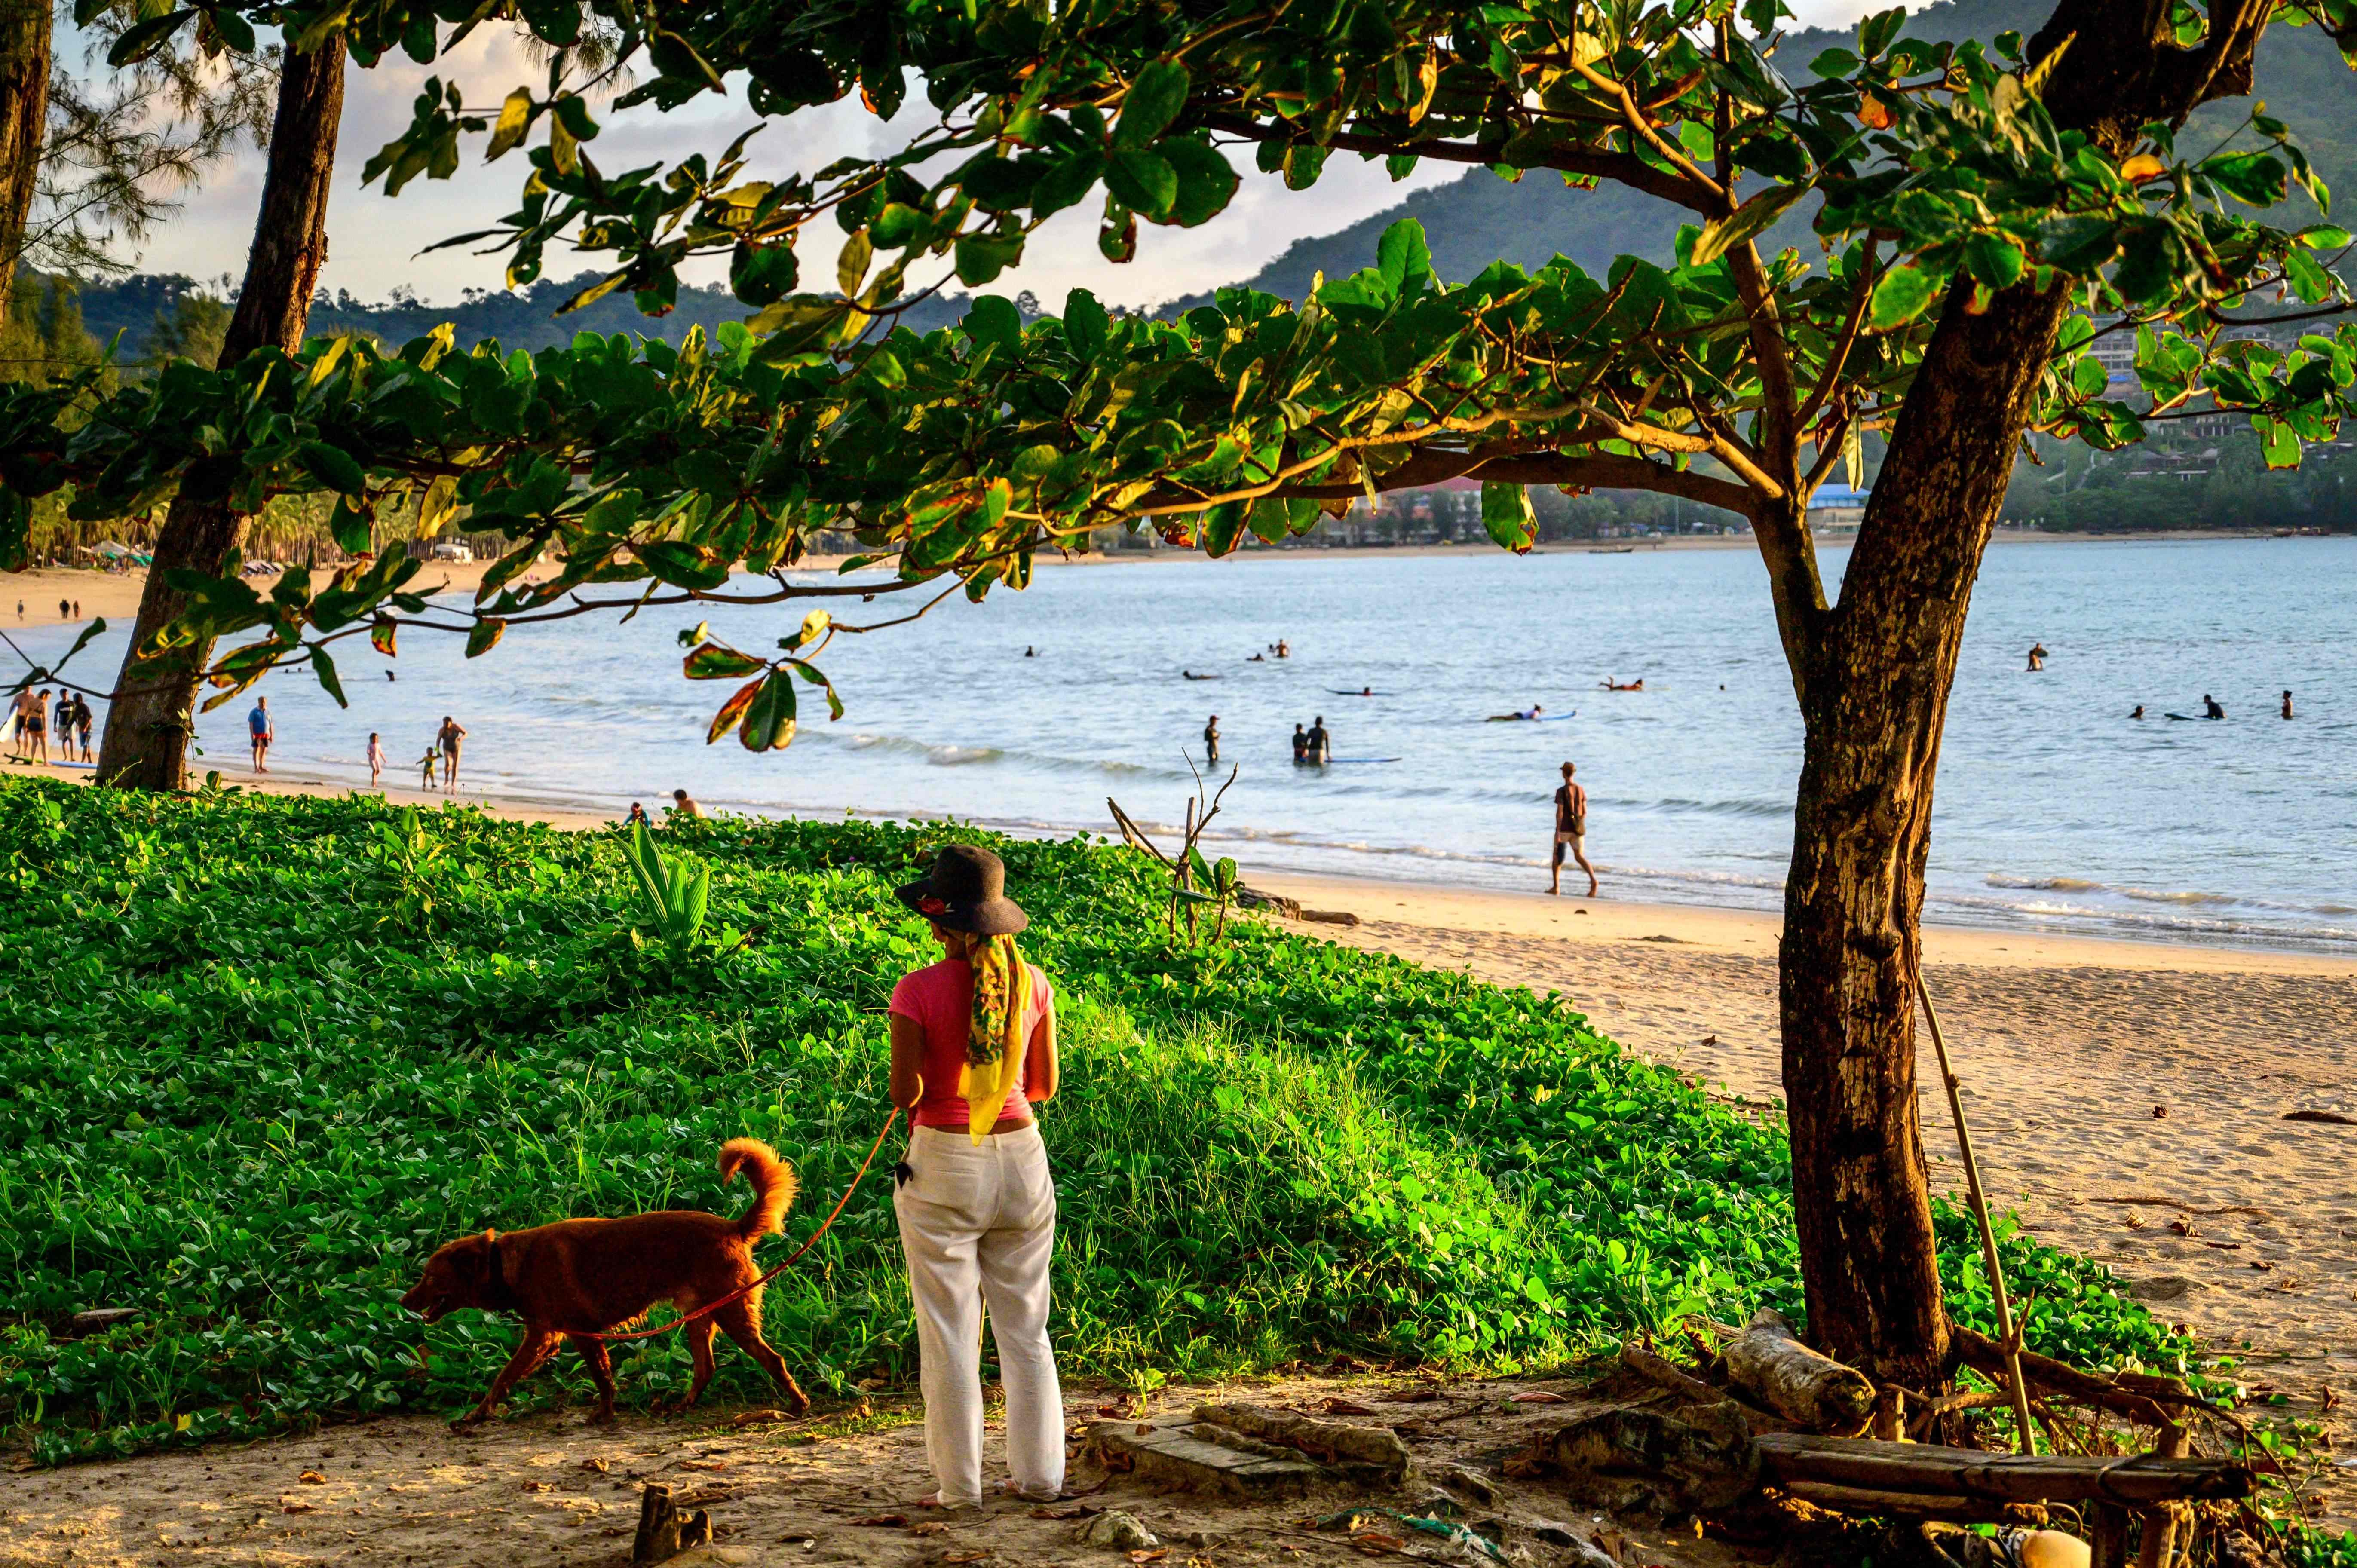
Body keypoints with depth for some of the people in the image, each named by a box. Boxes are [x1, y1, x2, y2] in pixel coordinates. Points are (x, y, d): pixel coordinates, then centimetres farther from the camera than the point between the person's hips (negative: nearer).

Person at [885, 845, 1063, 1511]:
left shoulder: (920, 991, -13)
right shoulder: (1032, 983, -1)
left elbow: (905, 1092, -12)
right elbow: (1045, 1086, 6)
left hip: (945, 1163, -4)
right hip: (1021, 1156, 4)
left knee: (950, 1331, 5)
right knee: (1026, 1328, 14)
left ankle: (960, 1484, 9)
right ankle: (1039, 1474, 18)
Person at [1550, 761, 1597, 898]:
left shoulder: (1561, 791, -12)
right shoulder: (1581, 790, 5)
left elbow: (1559, 812, -17)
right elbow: (1585, 811, 7)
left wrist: (1558, 832, -17)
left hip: (1564, 828, -4)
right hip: (1578, 829, 4)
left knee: (1557, 855, 14)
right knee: (1580, 857, 5)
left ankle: (1556, 887, 16)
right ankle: (1593, 880, -21)